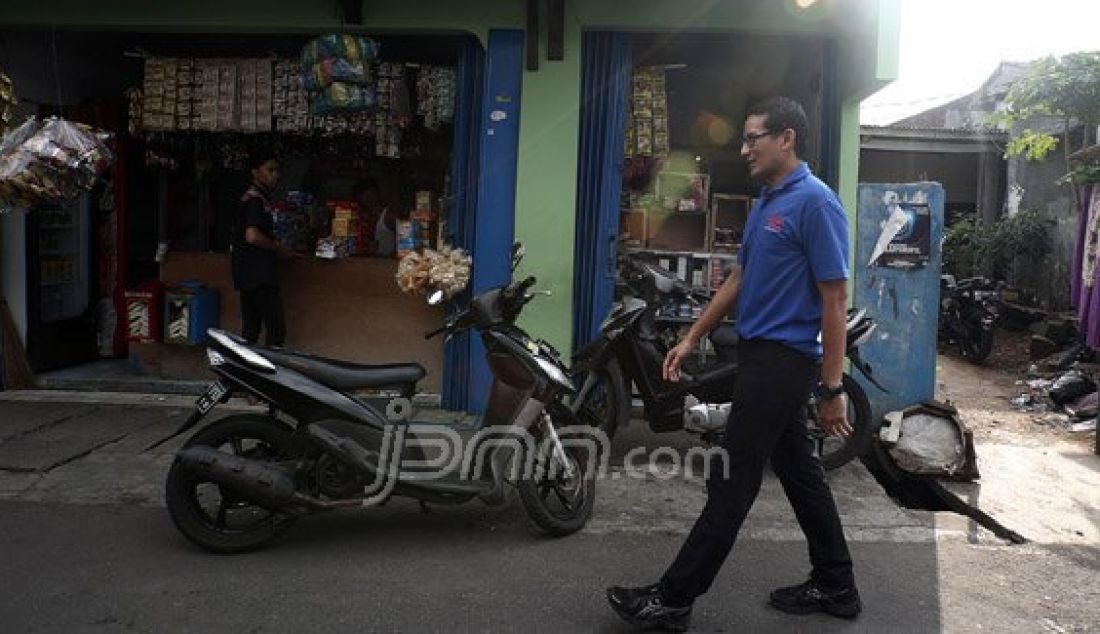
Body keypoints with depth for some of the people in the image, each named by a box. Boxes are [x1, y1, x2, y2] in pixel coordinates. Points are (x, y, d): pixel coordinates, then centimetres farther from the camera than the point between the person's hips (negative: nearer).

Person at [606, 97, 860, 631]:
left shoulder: (815, 202, -15)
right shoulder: (766, 201, 14)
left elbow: (835, 300, -17)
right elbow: (739, 279, 19)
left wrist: (831, 389, -17)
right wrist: (692, 339, 17)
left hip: (781, 361, -9)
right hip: (763, 353, 9)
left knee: (732, 482, -3)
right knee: (798, 469, 15)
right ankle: (835, 586, 29)